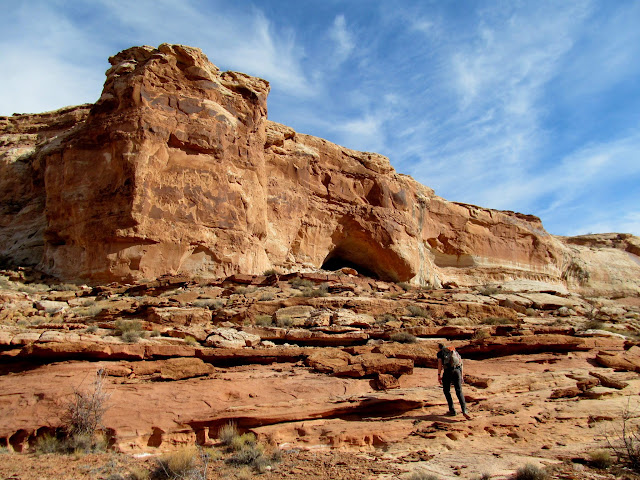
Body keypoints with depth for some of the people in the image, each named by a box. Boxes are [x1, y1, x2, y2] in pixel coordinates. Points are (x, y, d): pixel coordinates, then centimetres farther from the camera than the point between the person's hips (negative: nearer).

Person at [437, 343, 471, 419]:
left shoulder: (440, 352, 17)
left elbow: (440, 363, 1)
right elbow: (460, 363, 21)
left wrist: (439, 375, -2)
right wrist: (461, 376, 20)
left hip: (448, 371, -3)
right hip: (457, 370, 3)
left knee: (446, 391, 15)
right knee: (459, 392, 1)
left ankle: (452, 410, 14)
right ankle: (464, 411, -18)